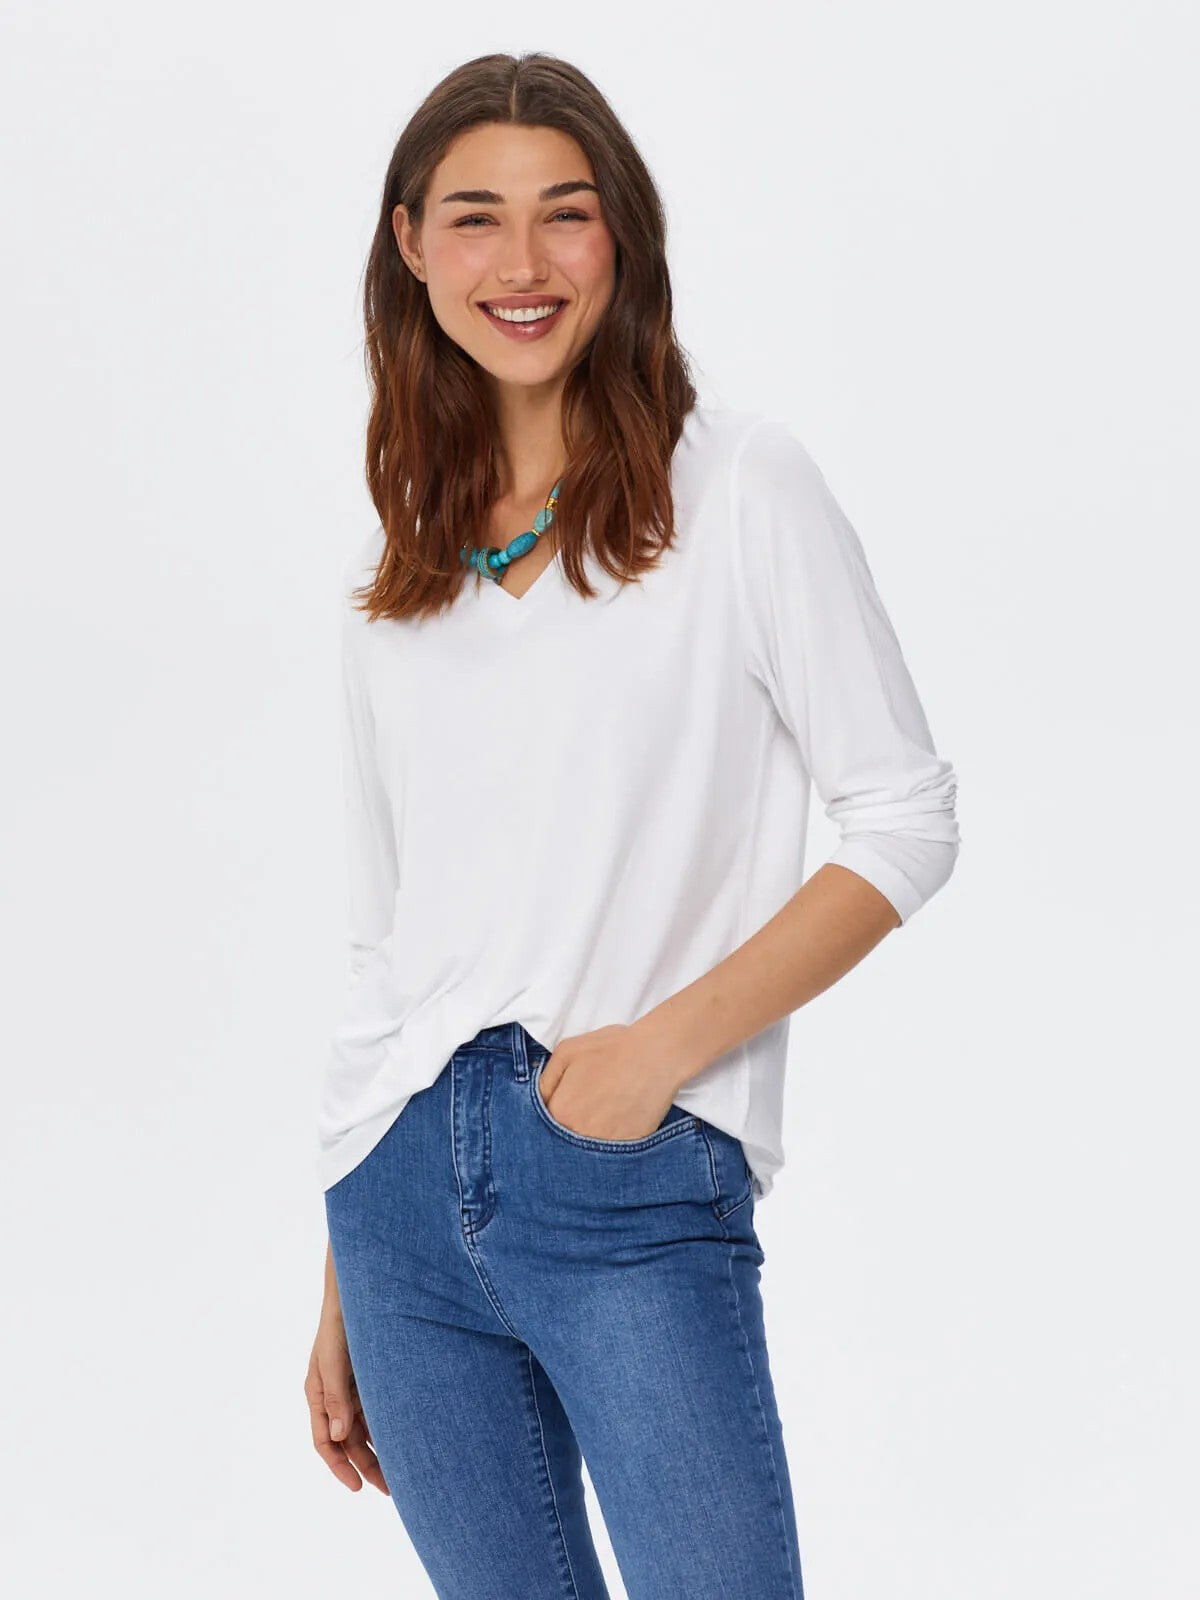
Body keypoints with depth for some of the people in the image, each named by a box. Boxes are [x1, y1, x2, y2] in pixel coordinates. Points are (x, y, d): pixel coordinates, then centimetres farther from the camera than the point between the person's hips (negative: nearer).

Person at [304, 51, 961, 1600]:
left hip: (639, 1188, -4)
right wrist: (340, 1299, 16)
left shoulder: (738, 485, -1)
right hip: (401, 1185, 4)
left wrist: (666, 1038, -13)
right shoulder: (392, 569, 13)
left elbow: (905, 818, -3)